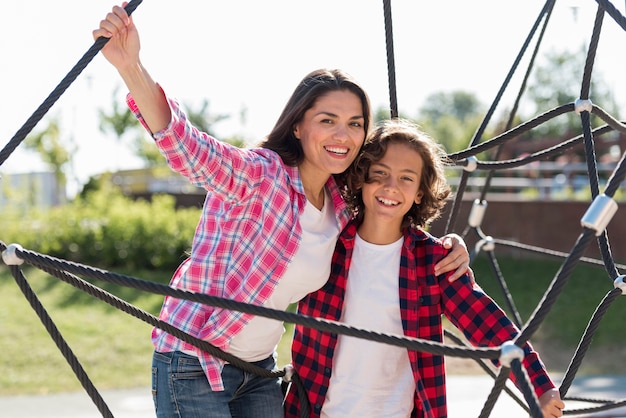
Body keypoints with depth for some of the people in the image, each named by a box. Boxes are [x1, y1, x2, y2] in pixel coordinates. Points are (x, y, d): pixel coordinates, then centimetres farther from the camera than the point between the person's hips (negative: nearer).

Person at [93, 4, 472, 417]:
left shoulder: (340, 208, 2)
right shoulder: (261, 174, -19)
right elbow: (187, 148, -38)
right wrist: (130, 66, -54)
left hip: (260, 370, 7)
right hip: (193, 365, -7)